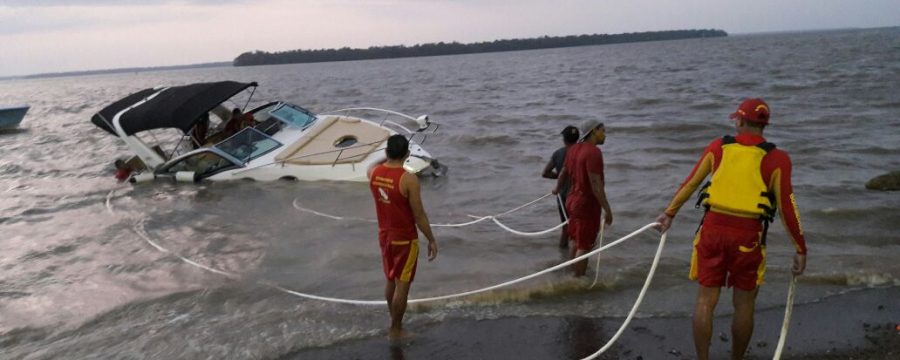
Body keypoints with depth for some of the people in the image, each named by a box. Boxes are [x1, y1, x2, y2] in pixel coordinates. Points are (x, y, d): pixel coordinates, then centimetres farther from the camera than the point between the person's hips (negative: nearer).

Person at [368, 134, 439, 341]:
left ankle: (395, 324, 33)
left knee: (390, 281, 19)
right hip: (405, 239, -7)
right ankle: (395, 330, 17)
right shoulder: (409, 180, -24)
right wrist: (431, 240, -8)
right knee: (402, 285, 6)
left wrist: (387, 156, 35)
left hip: (384, 235, 7)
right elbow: (419, 215, -19)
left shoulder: (373, 173, -6)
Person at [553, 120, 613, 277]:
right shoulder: (593, 152, -22)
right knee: (584, 247, 1)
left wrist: (557, 189, 38)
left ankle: (573, 276, 32)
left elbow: (563, 173, 20)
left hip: (573, 201, 9)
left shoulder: (573, 149, 5)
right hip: (587, 205, -9)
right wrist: (607, 209, -22)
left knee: (576, 242, 20)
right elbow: (596, 185, -26)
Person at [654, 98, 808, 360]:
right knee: (744, 304, 13)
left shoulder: (718, 147, 4)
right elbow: (786, 206, -4)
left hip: (713, 228, 2)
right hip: (747, 235, -2)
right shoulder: (776, 159, -2)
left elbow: (690, 183, 9)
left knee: (706, 299, 8)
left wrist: (670, 213, 21)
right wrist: (800, 248, 3)